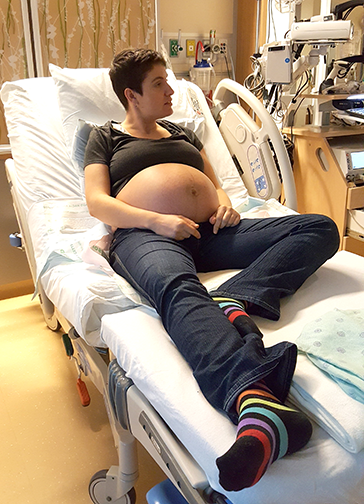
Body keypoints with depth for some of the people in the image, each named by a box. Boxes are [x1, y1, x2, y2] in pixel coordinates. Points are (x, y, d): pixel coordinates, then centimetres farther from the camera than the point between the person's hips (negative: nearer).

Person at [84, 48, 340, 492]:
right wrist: (156, 220, -12)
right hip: (144, 235, -5)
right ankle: (255, 399, -69)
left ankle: (235, 300, -41)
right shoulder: (105, 137, 21)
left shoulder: (182, 133, 36)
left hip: (208, 232, 6)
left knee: (320, 228, -15)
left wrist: (224, 203, 6)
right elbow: (96, 201, 5)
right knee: (179, 288, -43)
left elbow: (215, 183, 32)